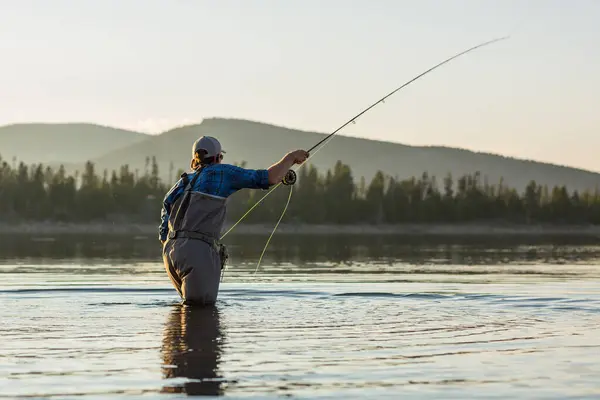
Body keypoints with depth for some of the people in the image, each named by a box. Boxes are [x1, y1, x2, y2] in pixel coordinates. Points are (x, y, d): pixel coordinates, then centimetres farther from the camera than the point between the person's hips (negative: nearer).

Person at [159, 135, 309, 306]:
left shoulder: (178, 186, 23)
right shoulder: (221, 172, 8)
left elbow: (164, 234, 20)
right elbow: (270, 178, 5)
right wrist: (290, 158, 20)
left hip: (170, 253, 6)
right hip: (198, 252, -6)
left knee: (192, 302, 21)